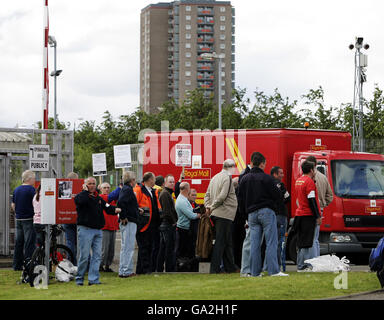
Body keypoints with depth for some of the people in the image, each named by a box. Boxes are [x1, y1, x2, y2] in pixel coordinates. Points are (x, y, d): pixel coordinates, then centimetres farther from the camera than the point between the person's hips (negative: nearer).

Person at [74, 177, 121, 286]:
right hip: (85, 229, -6)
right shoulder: (80, 196, 0)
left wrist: (115, 209, -8)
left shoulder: (99, 198, 20)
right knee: (84, 256, -6)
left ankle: (94, 279, 2)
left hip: (98, 230, 6)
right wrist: (85, 190, -8)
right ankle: (79, 279, 5)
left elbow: (107, 207, 13)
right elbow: (83, 200, -23)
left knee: (97, 256, 1)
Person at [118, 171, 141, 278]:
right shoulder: (128, 189, -13)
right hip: (129, 222, -10)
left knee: (125, 247, 14)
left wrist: (137, 211, 19)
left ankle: (123, 271, 19)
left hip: (127, 222, 10)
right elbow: (120, 202, -27)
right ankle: (126, 271, -7)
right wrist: (123, 217, -22)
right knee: (128, 247, -8)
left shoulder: (125, 189, 17)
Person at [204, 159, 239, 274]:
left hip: (215, 213, 9)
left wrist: (208, 206, 5)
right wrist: (212, 207, -10)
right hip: (224, 214, -9)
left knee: (227, 242, 15)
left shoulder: (215, 178, 15)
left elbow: (207, 194, 16)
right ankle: (214, 268, -7)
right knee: (220, 242, -6)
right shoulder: (227, 178, -12)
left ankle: (230, 267, 20)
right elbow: (222, 196, -20)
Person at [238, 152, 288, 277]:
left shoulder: (244, 179, 9)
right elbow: (278, 196, -8)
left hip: (252, 214, 5)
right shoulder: (266, 178, -8)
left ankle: (255, 271, 4)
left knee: (255, 243, 5)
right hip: (266, 211, -5)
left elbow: (240, 199, 12)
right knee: (271, 242, -6)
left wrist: (246, 213, 19)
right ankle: (273, 270, -12)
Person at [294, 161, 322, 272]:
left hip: (300, 213, 9)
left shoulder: (298, 181, 14)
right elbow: (312, 200, -17)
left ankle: (311, 263, 14)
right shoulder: (309, 181, -13)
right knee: (306, 242, -6)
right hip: (308, 215, -9)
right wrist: (318, 216, -15)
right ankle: (301, 266, -6)